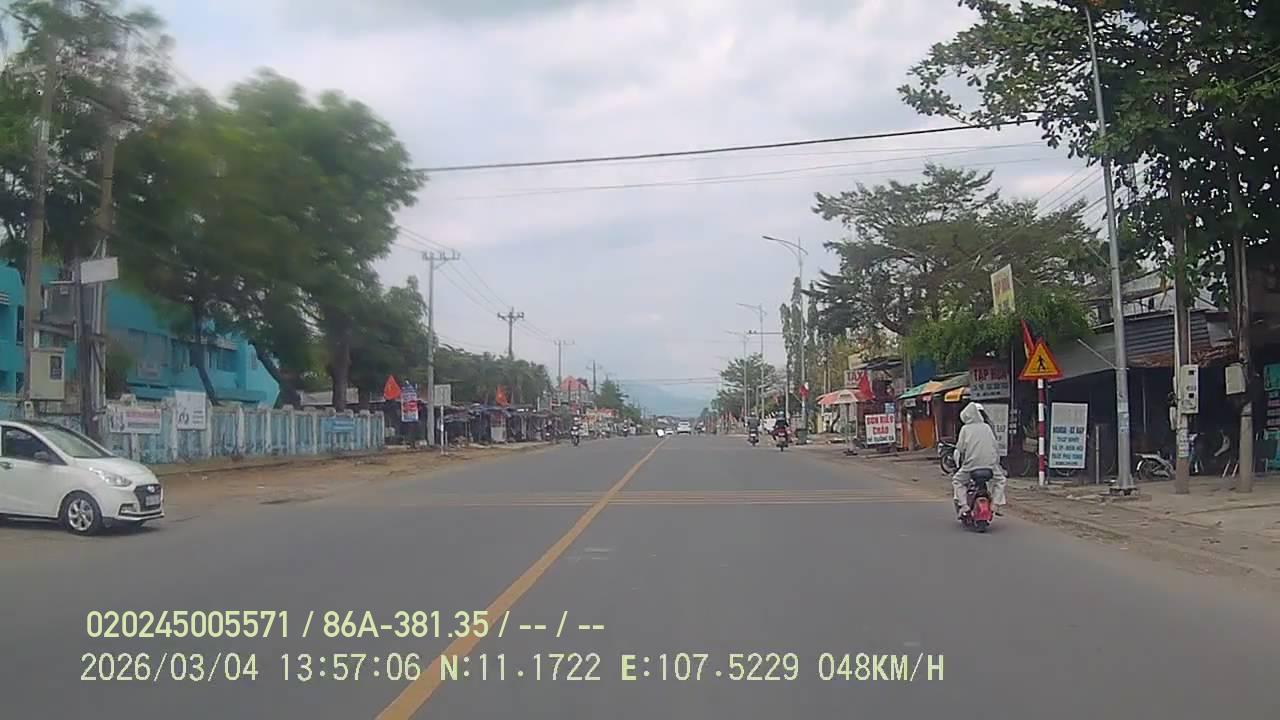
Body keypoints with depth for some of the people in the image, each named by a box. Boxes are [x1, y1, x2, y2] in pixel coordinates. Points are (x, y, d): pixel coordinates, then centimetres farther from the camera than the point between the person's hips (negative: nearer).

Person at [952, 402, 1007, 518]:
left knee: (957, 481, 16)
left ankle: (963, 505, -1)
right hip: (990, 464, 3)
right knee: (999, 480, 26)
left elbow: (960, 447, -1)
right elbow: (995, 446, 13)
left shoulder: (965, 429, 2)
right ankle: (995, 504, 12)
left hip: (971, 464, -2)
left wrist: (958, 461, 16)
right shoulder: (987, 427, 10)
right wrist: (997, 460, 25)